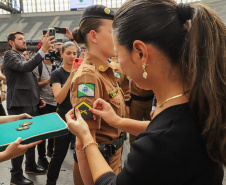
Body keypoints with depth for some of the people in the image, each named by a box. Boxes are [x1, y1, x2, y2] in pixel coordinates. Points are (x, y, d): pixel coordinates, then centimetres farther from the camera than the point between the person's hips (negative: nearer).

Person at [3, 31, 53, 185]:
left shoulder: (22, 57, 19)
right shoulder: (9, 55, -9)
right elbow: (26, 67, -29)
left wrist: (37, 98, 15)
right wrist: (43, 49, -34)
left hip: (31, 104, 9)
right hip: (19, 105, -9)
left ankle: (31, 165, 36)